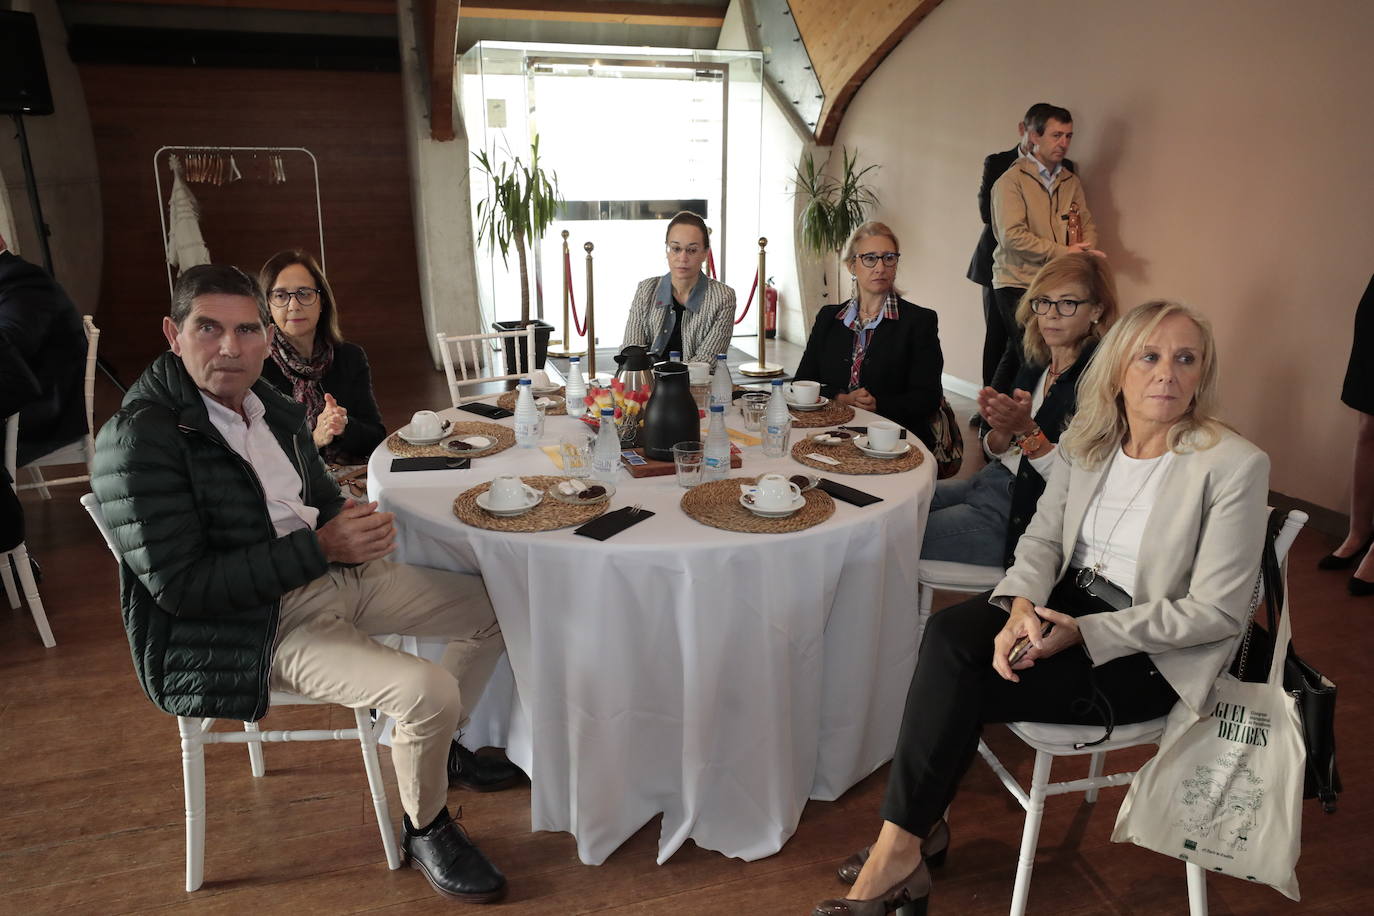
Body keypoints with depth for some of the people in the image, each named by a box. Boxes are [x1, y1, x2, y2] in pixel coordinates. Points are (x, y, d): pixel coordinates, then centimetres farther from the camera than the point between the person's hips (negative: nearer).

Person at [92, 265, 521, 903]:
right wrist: (320, 547, -24)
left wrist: (356, 523, -7)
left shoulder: (273, 407, 6)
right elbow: (179, 586, -21)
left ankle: (441, 745, 27)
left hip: (330, 575, 9)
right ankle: (427, 832, 4)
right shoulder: (139, 438, -17)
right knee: (427, 691, -27)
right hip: (246, 629, -8)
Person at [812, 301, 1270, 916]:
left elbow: (1217, 611, -16)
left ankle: (902, 849, -5)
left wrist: (1082, 632, -22)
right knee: (949, 632, -23)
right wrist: (1021, 605, -19)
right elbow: (1043, 536, 3)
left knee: (958, 684, -22)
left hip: (1152, 656, -5)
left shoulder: (1235, 465, -16)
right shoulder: (1087, 438, 0)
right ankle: (917, 829, -10)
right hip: (1067, 602, 5)